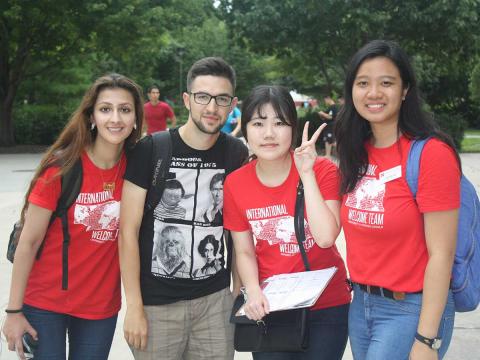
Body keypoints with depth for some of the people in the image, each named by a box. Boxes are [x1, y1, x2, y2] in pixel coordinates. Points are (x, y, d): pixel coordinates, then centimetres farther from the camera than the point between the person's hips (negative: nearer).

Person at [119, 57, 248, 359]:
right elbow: (129, 230, -8)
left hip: (216, 299, 3)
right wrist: (134, 306, -10)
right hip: (156, 302, -2)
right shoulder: (150, 150, -8)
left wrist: (240, 289, 7)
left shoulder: (237, 154, 1)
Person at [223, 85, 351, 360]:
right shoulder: (235, 184, -6)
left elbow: (325, 237, -24)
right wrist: (253, 291, -17)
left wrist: (307, 174, -24)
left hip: (326, 306, -2)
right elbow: (245, 251, 1)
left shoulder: (323, 170, -12)